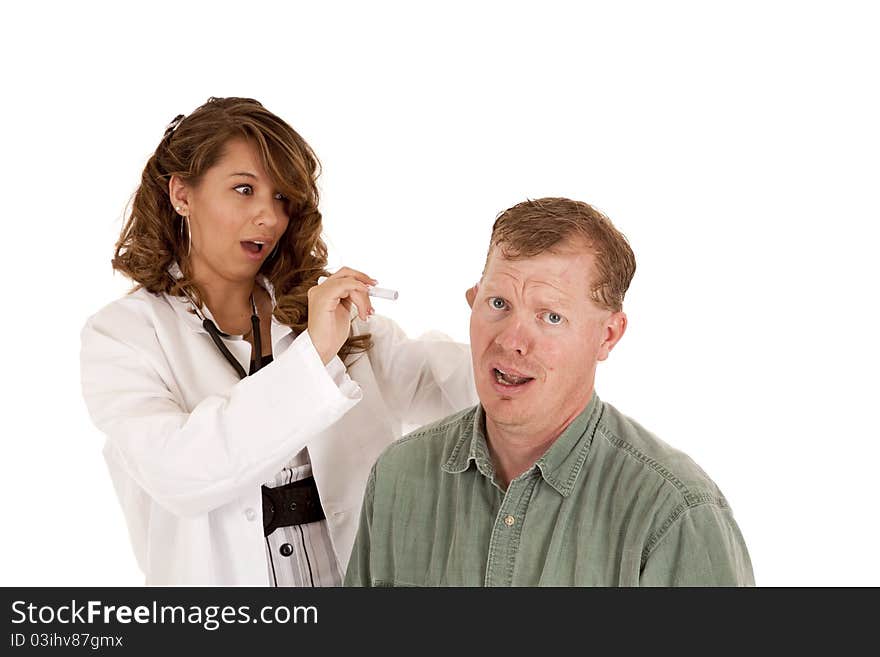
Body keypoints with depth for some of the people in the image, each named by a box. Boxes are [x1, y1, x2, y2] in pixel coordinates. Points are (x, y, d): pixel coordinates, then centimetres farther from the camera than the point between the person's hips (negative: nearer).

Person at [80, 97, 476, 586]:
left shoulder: (328, 311, 2)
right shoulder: (120, 335, -7)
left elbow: (437, 382, -12)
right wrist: (311, 354, -29)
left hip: (357, 572, 3)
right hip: (221, 576, -3)